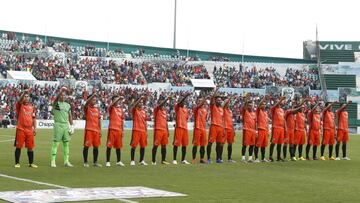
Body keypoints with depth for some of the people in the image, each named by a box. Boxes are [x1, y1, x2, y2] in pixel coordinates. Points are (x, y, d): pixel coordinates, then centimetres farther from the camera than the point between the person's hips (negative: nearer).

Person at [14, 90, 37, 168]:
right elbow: (19, 101, -23)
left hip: (30, 129, 4)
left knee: (30, 147, 6)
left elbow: (34, 118, 14)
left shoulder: (32, 106, 12)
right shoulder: (19, 105, 0)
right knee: (18, 147, -2)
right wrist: (24, 93, -36)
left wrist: (34, 128, 7)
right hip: (20, 129, -3)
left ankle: (31, 163, 15)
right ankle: (17, 163, 6)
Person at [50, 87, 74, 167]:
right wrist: (61, 92, -39)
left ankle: (66, 161, 12)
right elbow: (56, 99, -24)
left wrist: (72, 126, 9)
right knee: (55, 143, -5)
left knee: (66, 143, 7)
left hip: (66, 125, 5)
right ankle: (53, 161, -3)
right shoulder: (56, 103, -1)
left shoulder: (67, 105, 14)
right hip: (58, 124, -5)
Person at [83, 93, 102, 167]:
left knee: (96, 146, 6)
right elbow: (86, 103, -25)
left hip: (96, 130, 5)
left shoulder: (97, 109, 14)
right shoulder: (87, 108, -1)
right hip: (89, 129, -5)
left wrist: (100, 130, 10)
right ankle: (85, 162, 3)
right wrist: (92, 95, -35)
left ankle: (95, 162, 14)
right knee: (86, 146, -4)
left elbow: (99, 120, 16)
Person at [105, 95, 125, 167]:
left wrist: (123, 130, 13)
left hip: (119, 130, 5)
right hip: (112, 129, -5)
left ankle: (118, 161, 20)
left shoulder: (121, 109, 15)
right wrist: (119, 98, -31)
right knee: (109, 145, -5)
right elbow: (112, 104, -25)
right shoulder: (111, 108, 0)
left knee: (118, 146, 10)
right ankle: (108, 161, -2)